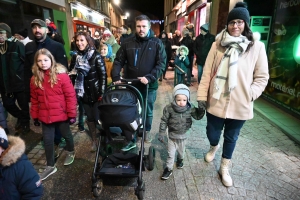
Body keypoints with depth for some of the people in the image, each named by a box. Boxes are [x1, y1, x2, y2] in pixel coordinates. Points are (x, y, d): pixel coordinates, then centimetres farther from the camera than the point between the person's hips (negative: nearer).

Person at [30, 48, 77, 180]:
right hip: (45, 116, 4)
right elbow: (34, 99, 7)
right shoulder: (35, 79, 0)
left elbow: (70, 96, -13)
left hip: (61, 114, -3)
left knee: (66, 135, 18)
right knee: (47, 141, 11)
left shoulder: (61, 75, -14)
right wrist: (35, 116, 8)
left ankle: (70, 152, 47)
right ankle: (50, 166, 29)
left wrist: (72, 113, -13)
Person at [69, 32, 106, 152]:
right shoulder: (76, 57, 5)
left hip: (96, 92, -5)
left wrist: (102, 93, -16)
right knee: (89, 118, 12)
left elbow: (103, 75, -13)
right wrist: (75, 90, 5)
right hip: (84, 92, 5)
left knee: (97, 118, 1)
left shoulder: (96, 56, -10)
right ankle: (94, 141, 29)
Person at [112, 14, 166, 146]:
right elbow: (118, 61, 1)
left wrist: (149, 77, -22)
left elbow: (162, 63, -10)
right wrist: (116, 77, -13)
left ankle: (147, 131, 43)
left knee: (148, 111, 17)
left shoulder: (157, 43, -5)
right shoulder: (128, 43, -1)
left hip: (149, 85, -1)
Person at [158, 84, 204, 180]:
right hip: (172, 135, -2)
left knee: (181, 151, 27)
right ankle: (169, 169, 28)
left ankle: (180, 160, 58)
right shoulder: (169, 108, -23)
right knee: (170, 154, 8)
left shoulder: (190, 108, -17)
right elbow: (164, 121, -14)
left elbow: (197, 116, -3)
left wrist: (201, 109, -21)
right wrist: (161, 134, -10)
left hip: (183, 135, 3)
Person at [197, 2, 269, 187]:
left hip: (240, 104, 0)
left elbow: (262, 77, 1)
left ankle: (225, 167, 38)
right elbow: (207, 72, -2)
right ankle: (214, 147, 50)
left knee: (231, 137, 15)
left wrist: (249, 95, -11)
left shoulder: (257, 47, -3)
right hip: (216, 101, 1)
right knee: (212, 133, 13)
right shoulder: (218, 44, 0)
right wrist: (202, 95, -5)